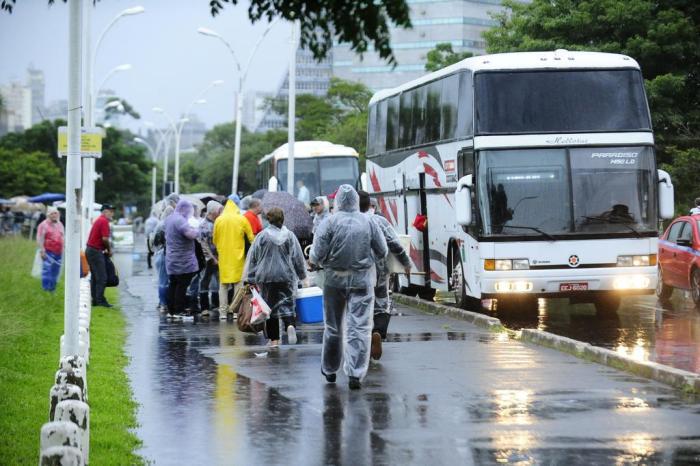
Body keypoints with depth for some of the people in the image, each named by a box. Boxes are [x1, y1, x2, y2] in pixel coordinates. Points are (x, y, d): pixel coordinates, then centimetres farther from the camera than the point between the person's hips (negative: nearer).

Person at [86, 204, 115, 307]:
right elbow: (105, 239, -20)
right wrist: (109, 249, -5)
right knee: (101, 277, -8)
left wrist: (105, 249, 12)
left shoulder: (99, 220, 18)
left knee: (94, 277, 12)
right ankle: (100, 300, -9)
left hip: (90, 249, 10)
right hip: (96, 251, -10)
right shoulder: (104, 221, -13)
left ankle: (95, 300, 14)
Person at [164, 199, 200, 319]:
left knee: (173, 285, 14)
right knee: (182, 286, -4)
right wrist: (196, 229, -8)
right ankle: (178, 311, -4)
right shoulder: (180, 221, -21)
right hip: (183, 261, -9)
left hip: (171, 259, 9)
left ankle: (171, 310, 18)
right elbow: (191, 234, -31)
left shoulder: (169, 219, 11)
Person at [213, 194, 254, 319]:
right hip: (238, 256, -2)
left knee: (223, 284, 9)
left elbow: (215, 239, 7)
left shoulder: (219, 220, -1)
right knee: (238, 283, 4)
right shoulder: (242, 219, -7)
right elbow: (251, 238, -2)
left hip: (223, 256, 2)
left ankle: (223, 311, 6)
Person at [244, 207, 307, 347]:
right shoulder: (290, 236, 2)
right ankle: (290, 325, -30)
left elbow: (253, 258, -1)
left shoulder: (262, 236, -3)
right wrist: (302, 274, 19)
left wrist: (250, 278, 5)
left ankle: (273, 339, 7)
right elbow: (298, 258, 7)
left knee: (270, 305, 6)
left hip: (266, 277, -1)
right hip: (286, 276, 1)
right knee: (286, 303, 1)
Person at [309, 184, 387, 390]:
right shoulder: (368, 223, -2)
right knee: (359, 328, -2)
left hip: (335, 280, 0)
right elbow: (382, 251, 4)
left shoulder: (330, 223, -8)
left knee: (333, 326, 14)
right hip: (362, 280, 0)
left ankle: (330, 369, 28)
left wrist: (315, 260, 11)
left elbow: (317, 254, -11)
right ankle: (355, 374, -11)